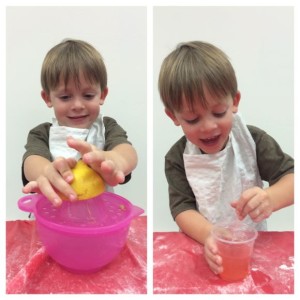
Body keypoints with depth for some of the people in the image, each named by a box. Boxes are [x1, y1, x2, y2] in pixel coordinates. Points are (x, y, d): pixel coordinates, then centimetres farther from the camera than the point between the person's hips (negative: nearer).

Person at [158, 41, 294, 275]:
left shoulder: (253, 140, -4)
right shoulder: (177, 159, -5)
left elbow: (290, 175, -6)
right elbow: (182, 208, -10)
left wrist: (270, 198, -27)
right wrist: (209, 236, -30)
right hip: (205, 246, 0)